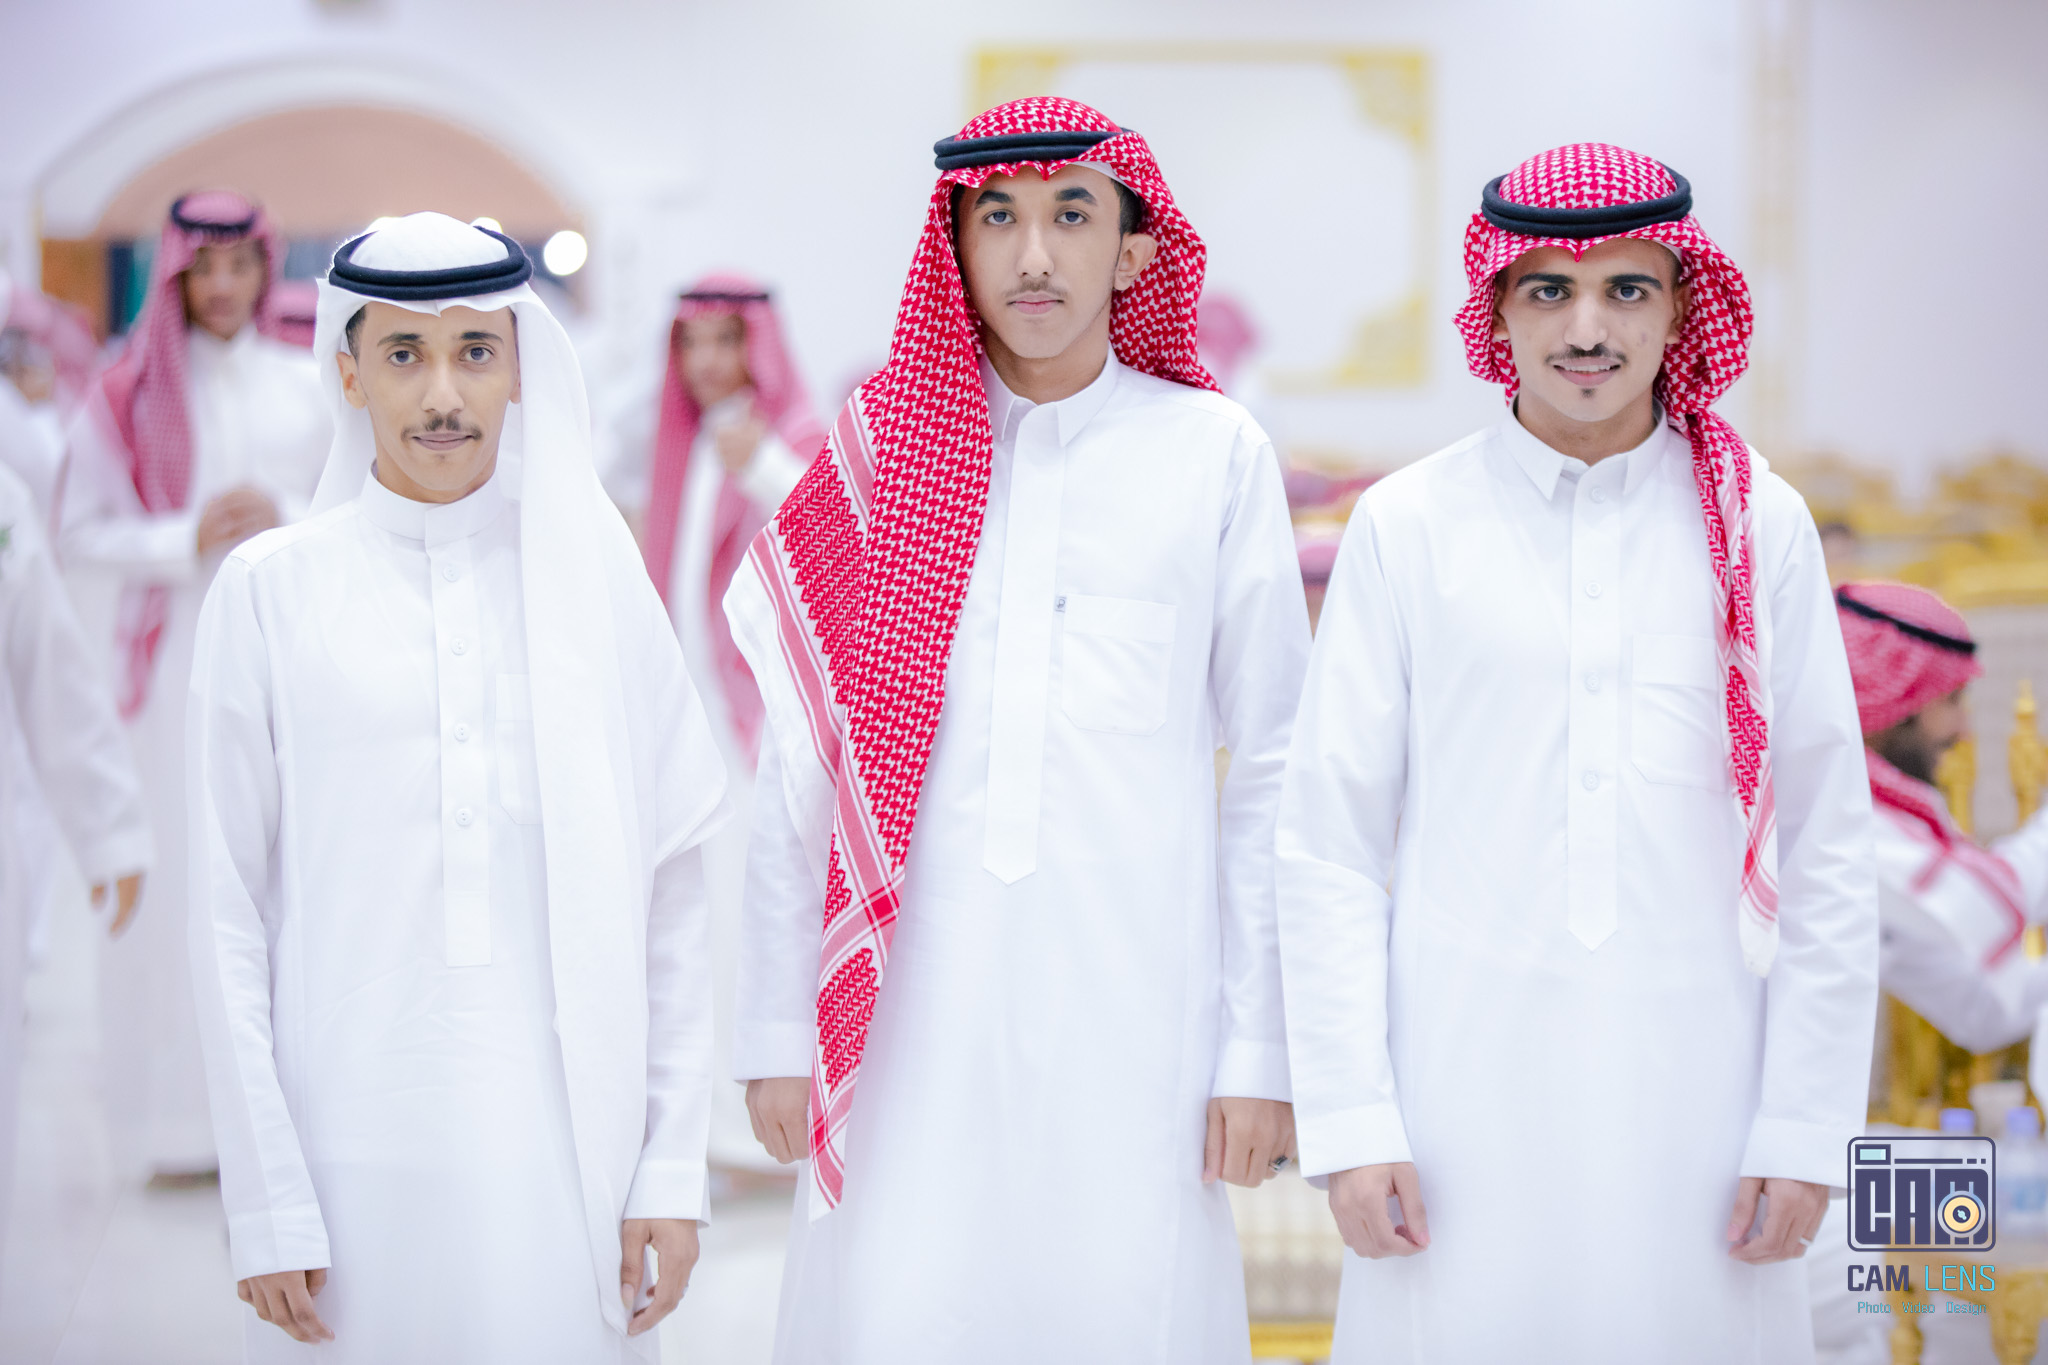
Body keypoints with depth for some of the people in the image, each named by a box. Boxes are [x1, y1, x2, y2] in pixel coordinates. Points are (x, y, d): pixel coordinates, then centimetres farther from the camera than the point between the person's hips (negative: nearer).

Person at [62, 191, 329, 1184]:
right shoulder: (127, 397, 4)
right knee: (180, 874, -4)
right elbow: (81, 533, 2)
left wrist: (287, 517, -8)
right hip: (176, 656, -1)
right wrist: (187, 538, -12)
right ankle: (182, 1120, 4)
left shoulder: (311, 388, 9)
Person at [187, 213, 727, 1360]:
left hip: (567, 1145, 1)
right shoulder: (272, 588, 1)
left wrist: (674, 1165, 1)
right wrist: (266, 1202, -3)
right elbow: (232, 911, 1)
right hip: (355, 1141, -1)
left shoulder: (596, 576, 5)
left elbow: (670, 890, 5)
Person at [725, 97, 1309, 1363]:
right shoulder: (884, 448, 7)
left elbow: (1272, 770, 5)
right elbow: (800, 766, 8)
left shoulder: (1215, 454, 3)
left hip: (1136, 999, -1)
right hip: (914, 1006, 1)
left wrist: (1261, 1046, 2)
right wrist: (777, 1028, 6)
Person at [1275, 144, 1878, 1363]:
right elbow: (1329, 842, 2)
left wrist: (1808, 1124, 2)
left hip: (1690, 1077, 1)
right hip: (1464, 1075, -1)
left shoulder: (1758, 526, 3)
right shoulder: (1408, 524, 0)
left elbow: (1829, 850, 5)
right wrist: (1350, 1120, -3)